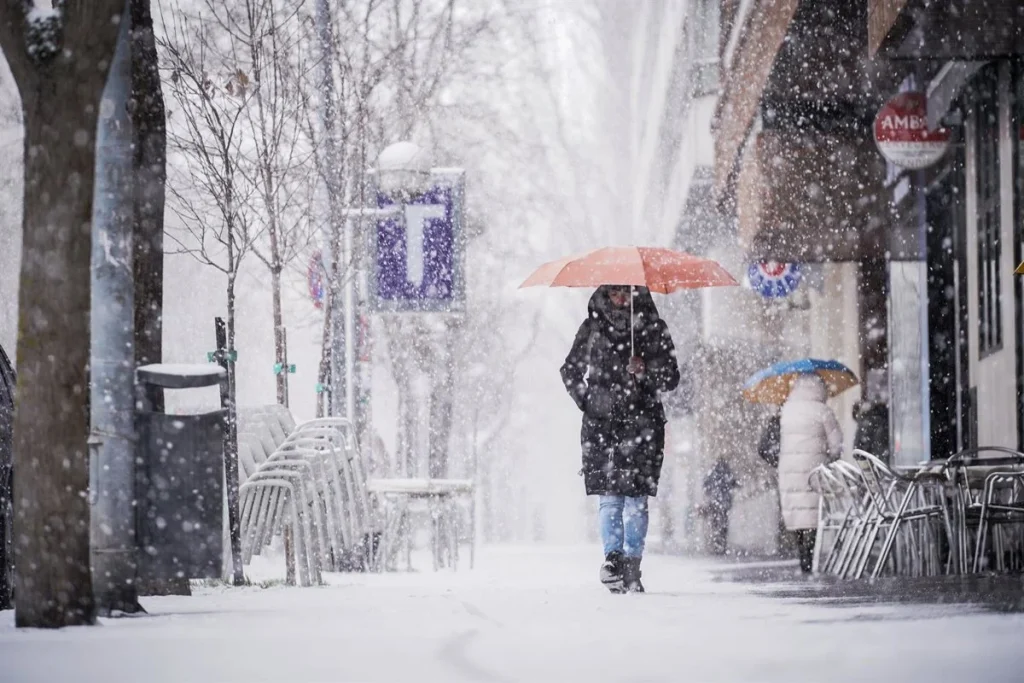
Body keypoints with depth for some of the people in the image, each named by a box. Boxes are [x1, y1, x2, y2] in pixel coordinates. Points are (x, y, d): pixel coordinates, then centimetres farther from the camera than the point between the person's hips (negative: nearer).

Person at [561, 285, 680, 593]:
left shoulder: (653, 328, 7)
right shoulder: (593, 328, 9)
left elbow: (671, 378, 7)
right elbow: (570, 370, 19)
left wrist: (645, 372, -12)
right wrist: (586, 399, 5)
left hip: (642, 422, -1)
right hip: (601, 423, 1)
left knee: (636, 497, -4)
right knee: (609, 494, -9)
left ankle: (631, 567, -1)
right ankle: (613, 555, -11)